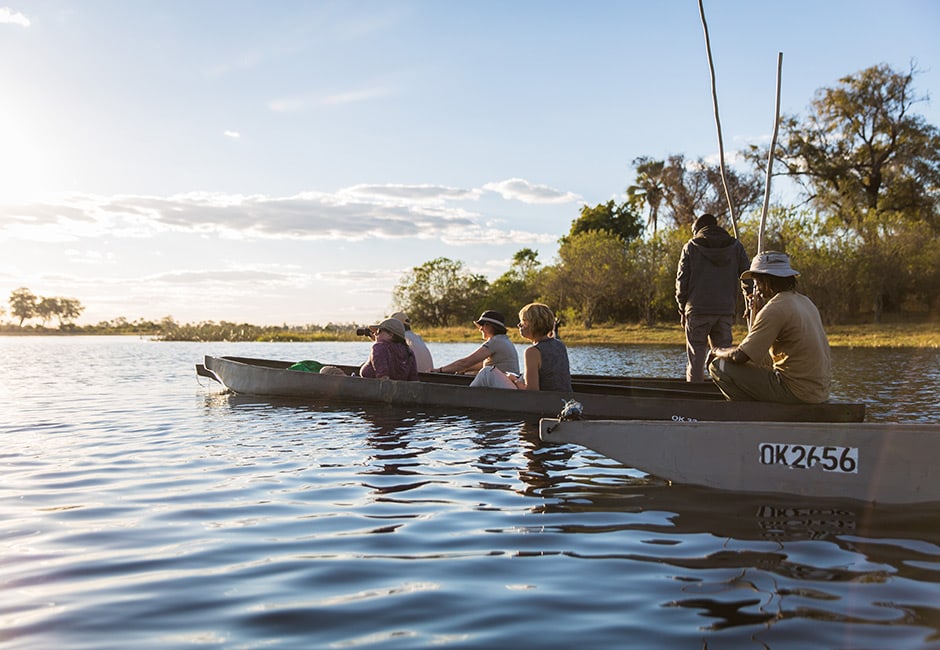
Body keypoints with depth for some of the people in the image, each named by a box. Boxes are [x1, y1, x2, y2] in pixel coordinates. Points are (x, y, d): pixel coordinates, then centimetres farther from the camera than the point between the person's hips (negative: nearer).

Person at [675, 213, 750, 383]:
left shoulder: (691, 247, 4)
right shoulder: (736, 246, 10)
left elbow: (682, 281, 1)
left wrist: (682, 309, 8)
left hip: (697, 311, -2)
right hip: (726, 311, 2)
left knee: (696, 358, 2)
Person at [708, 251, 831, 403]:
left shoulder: (775, 309, -16)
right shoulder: (805, 301, 12)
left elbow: (739, 356, -17)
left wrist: (718, 351, 2)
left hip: (797, 393, -9)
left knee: (718, 366, -8)